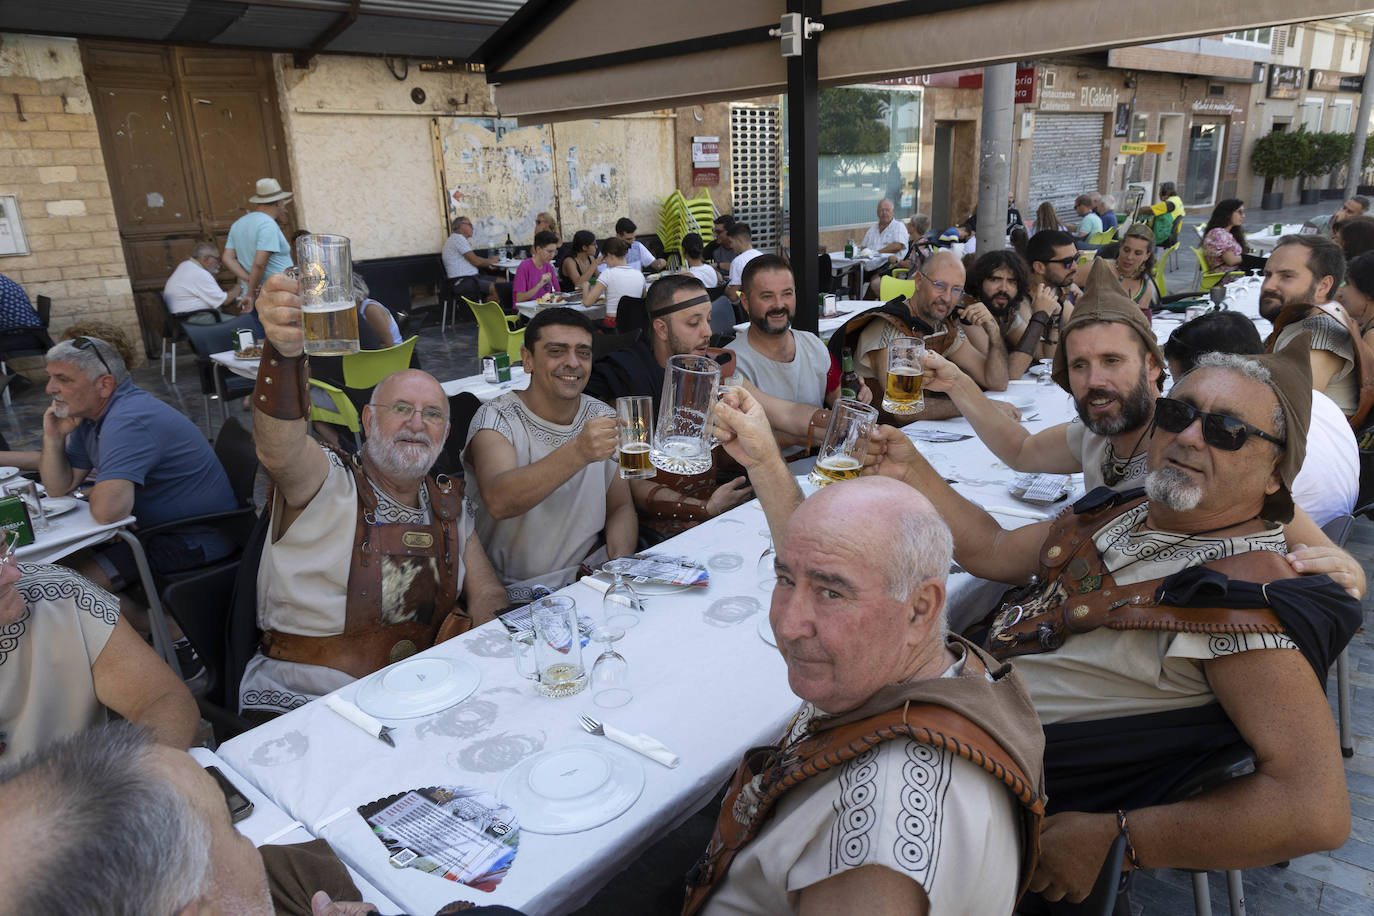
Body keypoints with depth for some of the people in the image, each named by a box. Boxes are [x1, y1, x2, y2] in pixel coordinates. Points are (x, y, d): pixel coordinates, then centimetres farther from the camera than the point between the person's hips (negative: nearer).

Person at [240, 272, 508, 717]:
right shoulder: (327, 483, -6)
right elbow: (279, 450, -28)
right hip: (301, 704, -4)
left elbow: (487, 593, 13)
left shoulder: (449, 504, 11)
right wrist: (284, 349, -46)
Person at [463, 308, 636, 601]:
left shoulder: (602, 417, 5)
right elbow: (498, 502, -32)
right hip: (520, 593, -5)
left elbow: (620, 506, 10)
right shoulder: (496, 420, -12)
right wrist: (578, 452, -45)